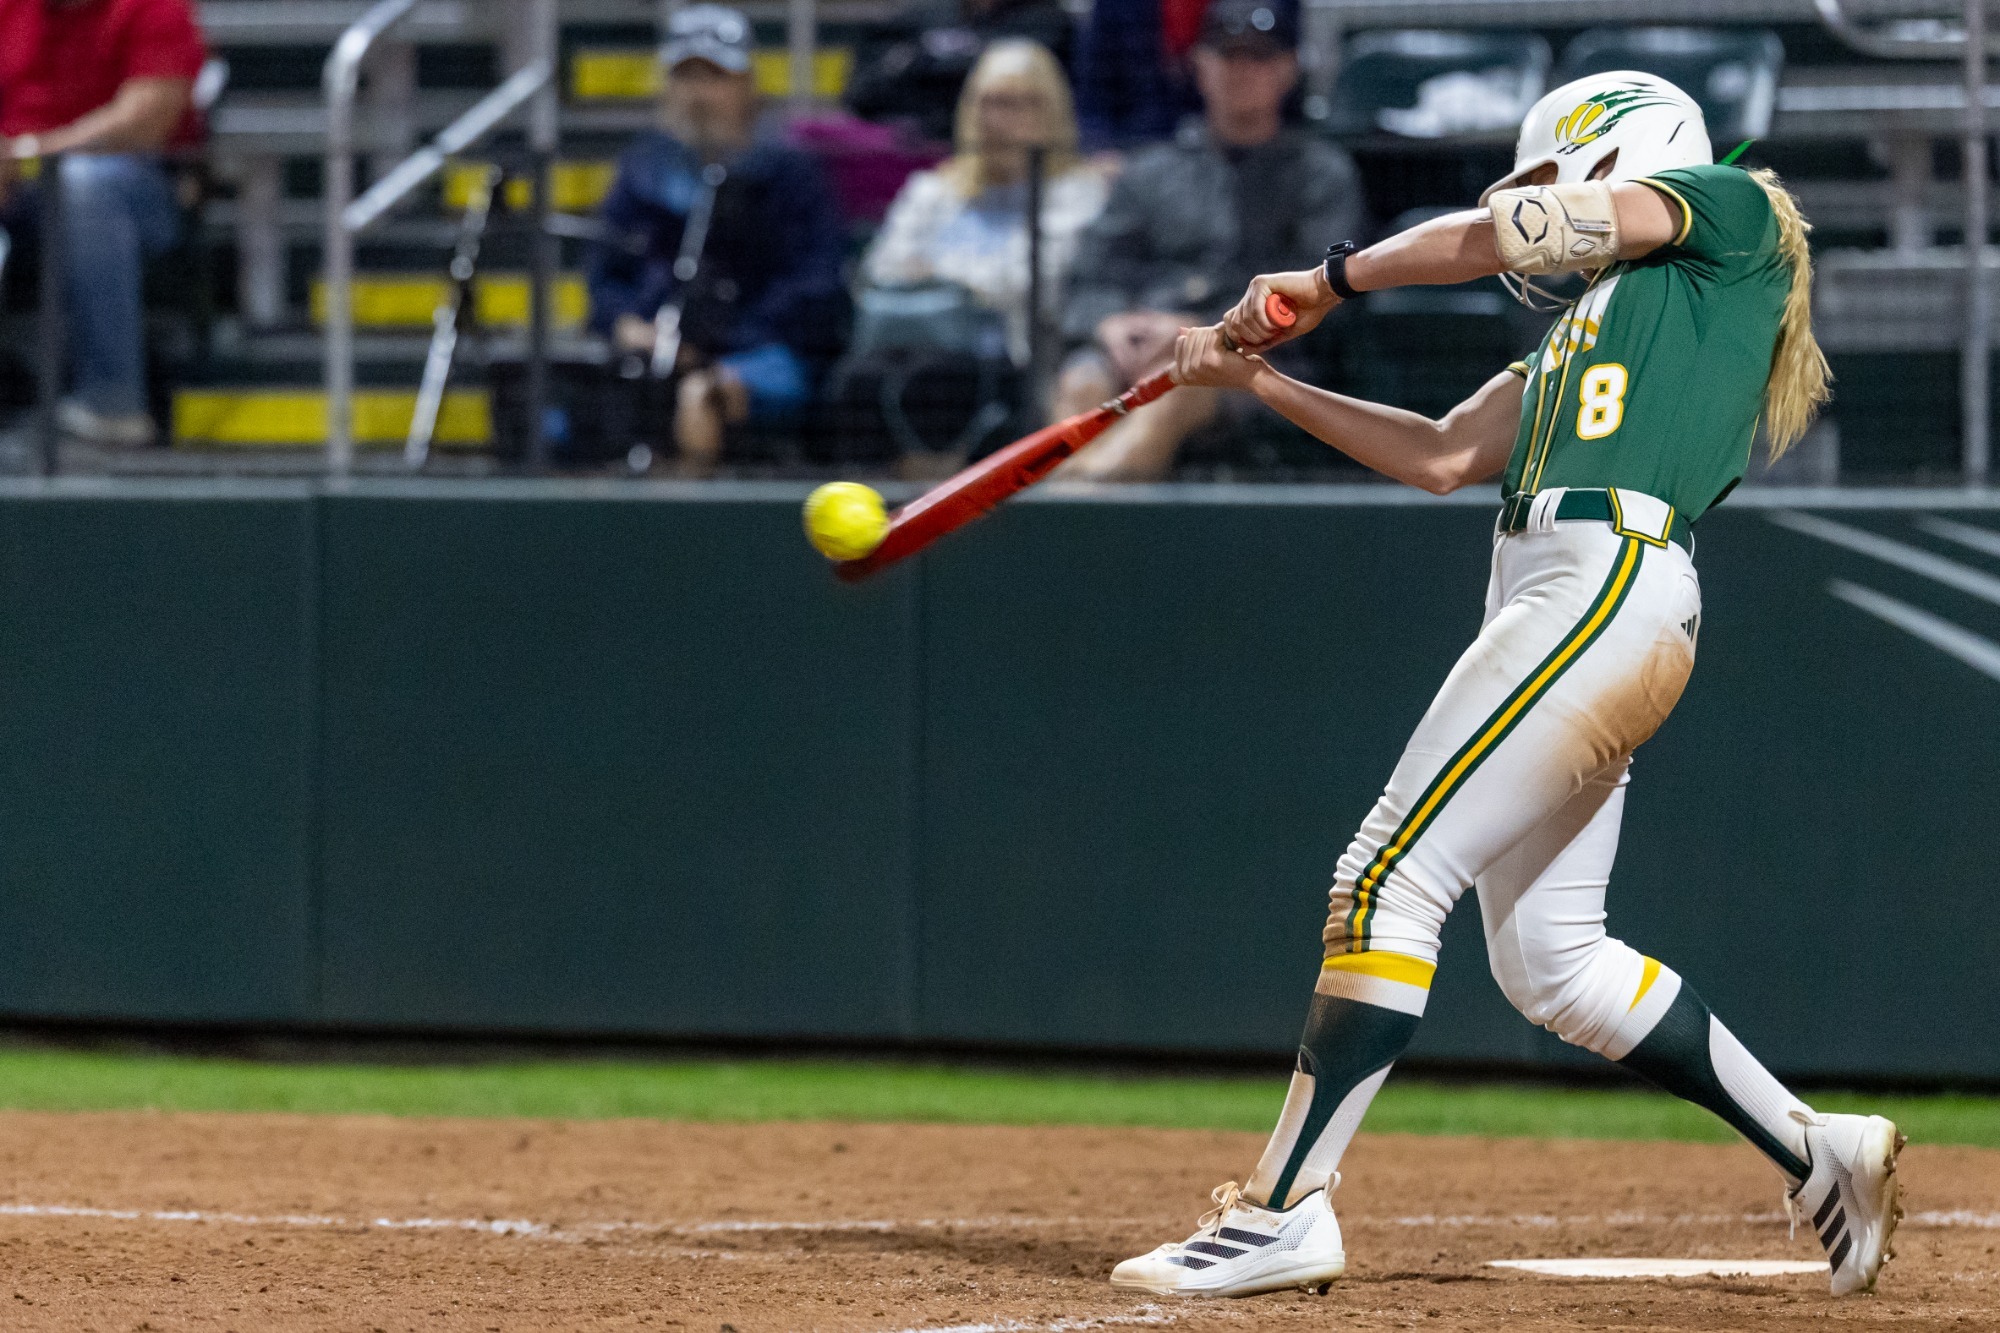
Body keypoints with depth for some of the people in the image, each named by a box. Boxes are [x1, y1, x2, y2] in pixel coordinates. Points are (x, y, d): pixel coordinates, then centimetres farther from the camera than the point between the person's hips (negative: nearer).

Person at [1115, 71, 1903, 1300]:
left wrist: (1331, 279, 7)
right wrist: (1263, 379, 22)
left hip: (1614, 586, -10)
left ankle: (1284, 1211, -18)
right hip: (1557, 595, 10)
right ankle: (1817, 1154, 14)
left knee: (1390, 878, -14)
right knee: (1550, 963, 8)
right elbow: (1444, 455, 26)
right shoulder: (1584, 328, 31)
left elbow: (1522, 231, -2)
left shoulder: (1732, 212, 7)